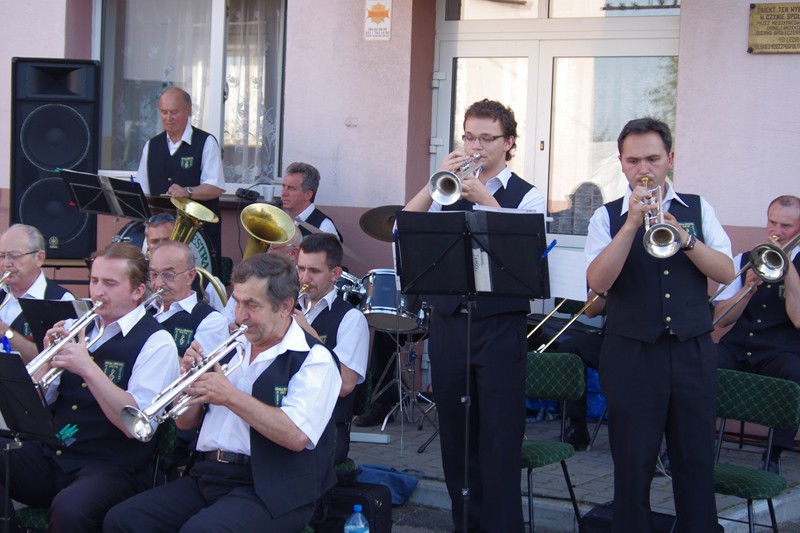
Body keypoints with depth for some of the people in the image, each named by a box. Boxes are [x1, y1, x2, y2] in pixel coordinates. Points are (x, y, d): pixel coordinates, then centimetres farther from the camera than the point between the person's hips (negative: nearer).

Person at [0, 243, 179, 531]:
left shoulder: (156, 343, -4)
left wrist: (88, 368, -22)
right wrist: (51, 355, -3)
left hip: (111, 466, -6)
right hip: (50, 454, 6)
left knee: (68, 510, -36)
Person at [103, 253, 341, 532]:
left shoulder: (314, 359, -5)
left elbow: (297, 435, -21)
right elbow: (185, 422, 20)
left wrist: (230, 396, -18)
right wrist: (192, 378, -1)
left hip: (270, 491, -7)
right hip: (207, 476, 7)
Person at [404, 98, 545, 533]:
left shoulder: (527, 197, 1)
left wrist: (485, 199, -23)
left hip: (500, 327, -4)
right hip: (448, 322, 4)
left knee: (500, 435, -4)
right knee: (454, 431, 12)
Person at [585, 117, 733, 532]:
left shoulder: (698, 210, 8)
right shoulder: (608, 217, 3)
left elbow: (726, 272, -2)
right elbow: (598, 281, -12)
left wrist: (683, 237, -16)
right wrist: (632, 223, -20)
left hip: (693, 352, 1)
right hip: (631, 354, -1)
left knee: (696, 461, 5)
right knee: (633, 463, 4)